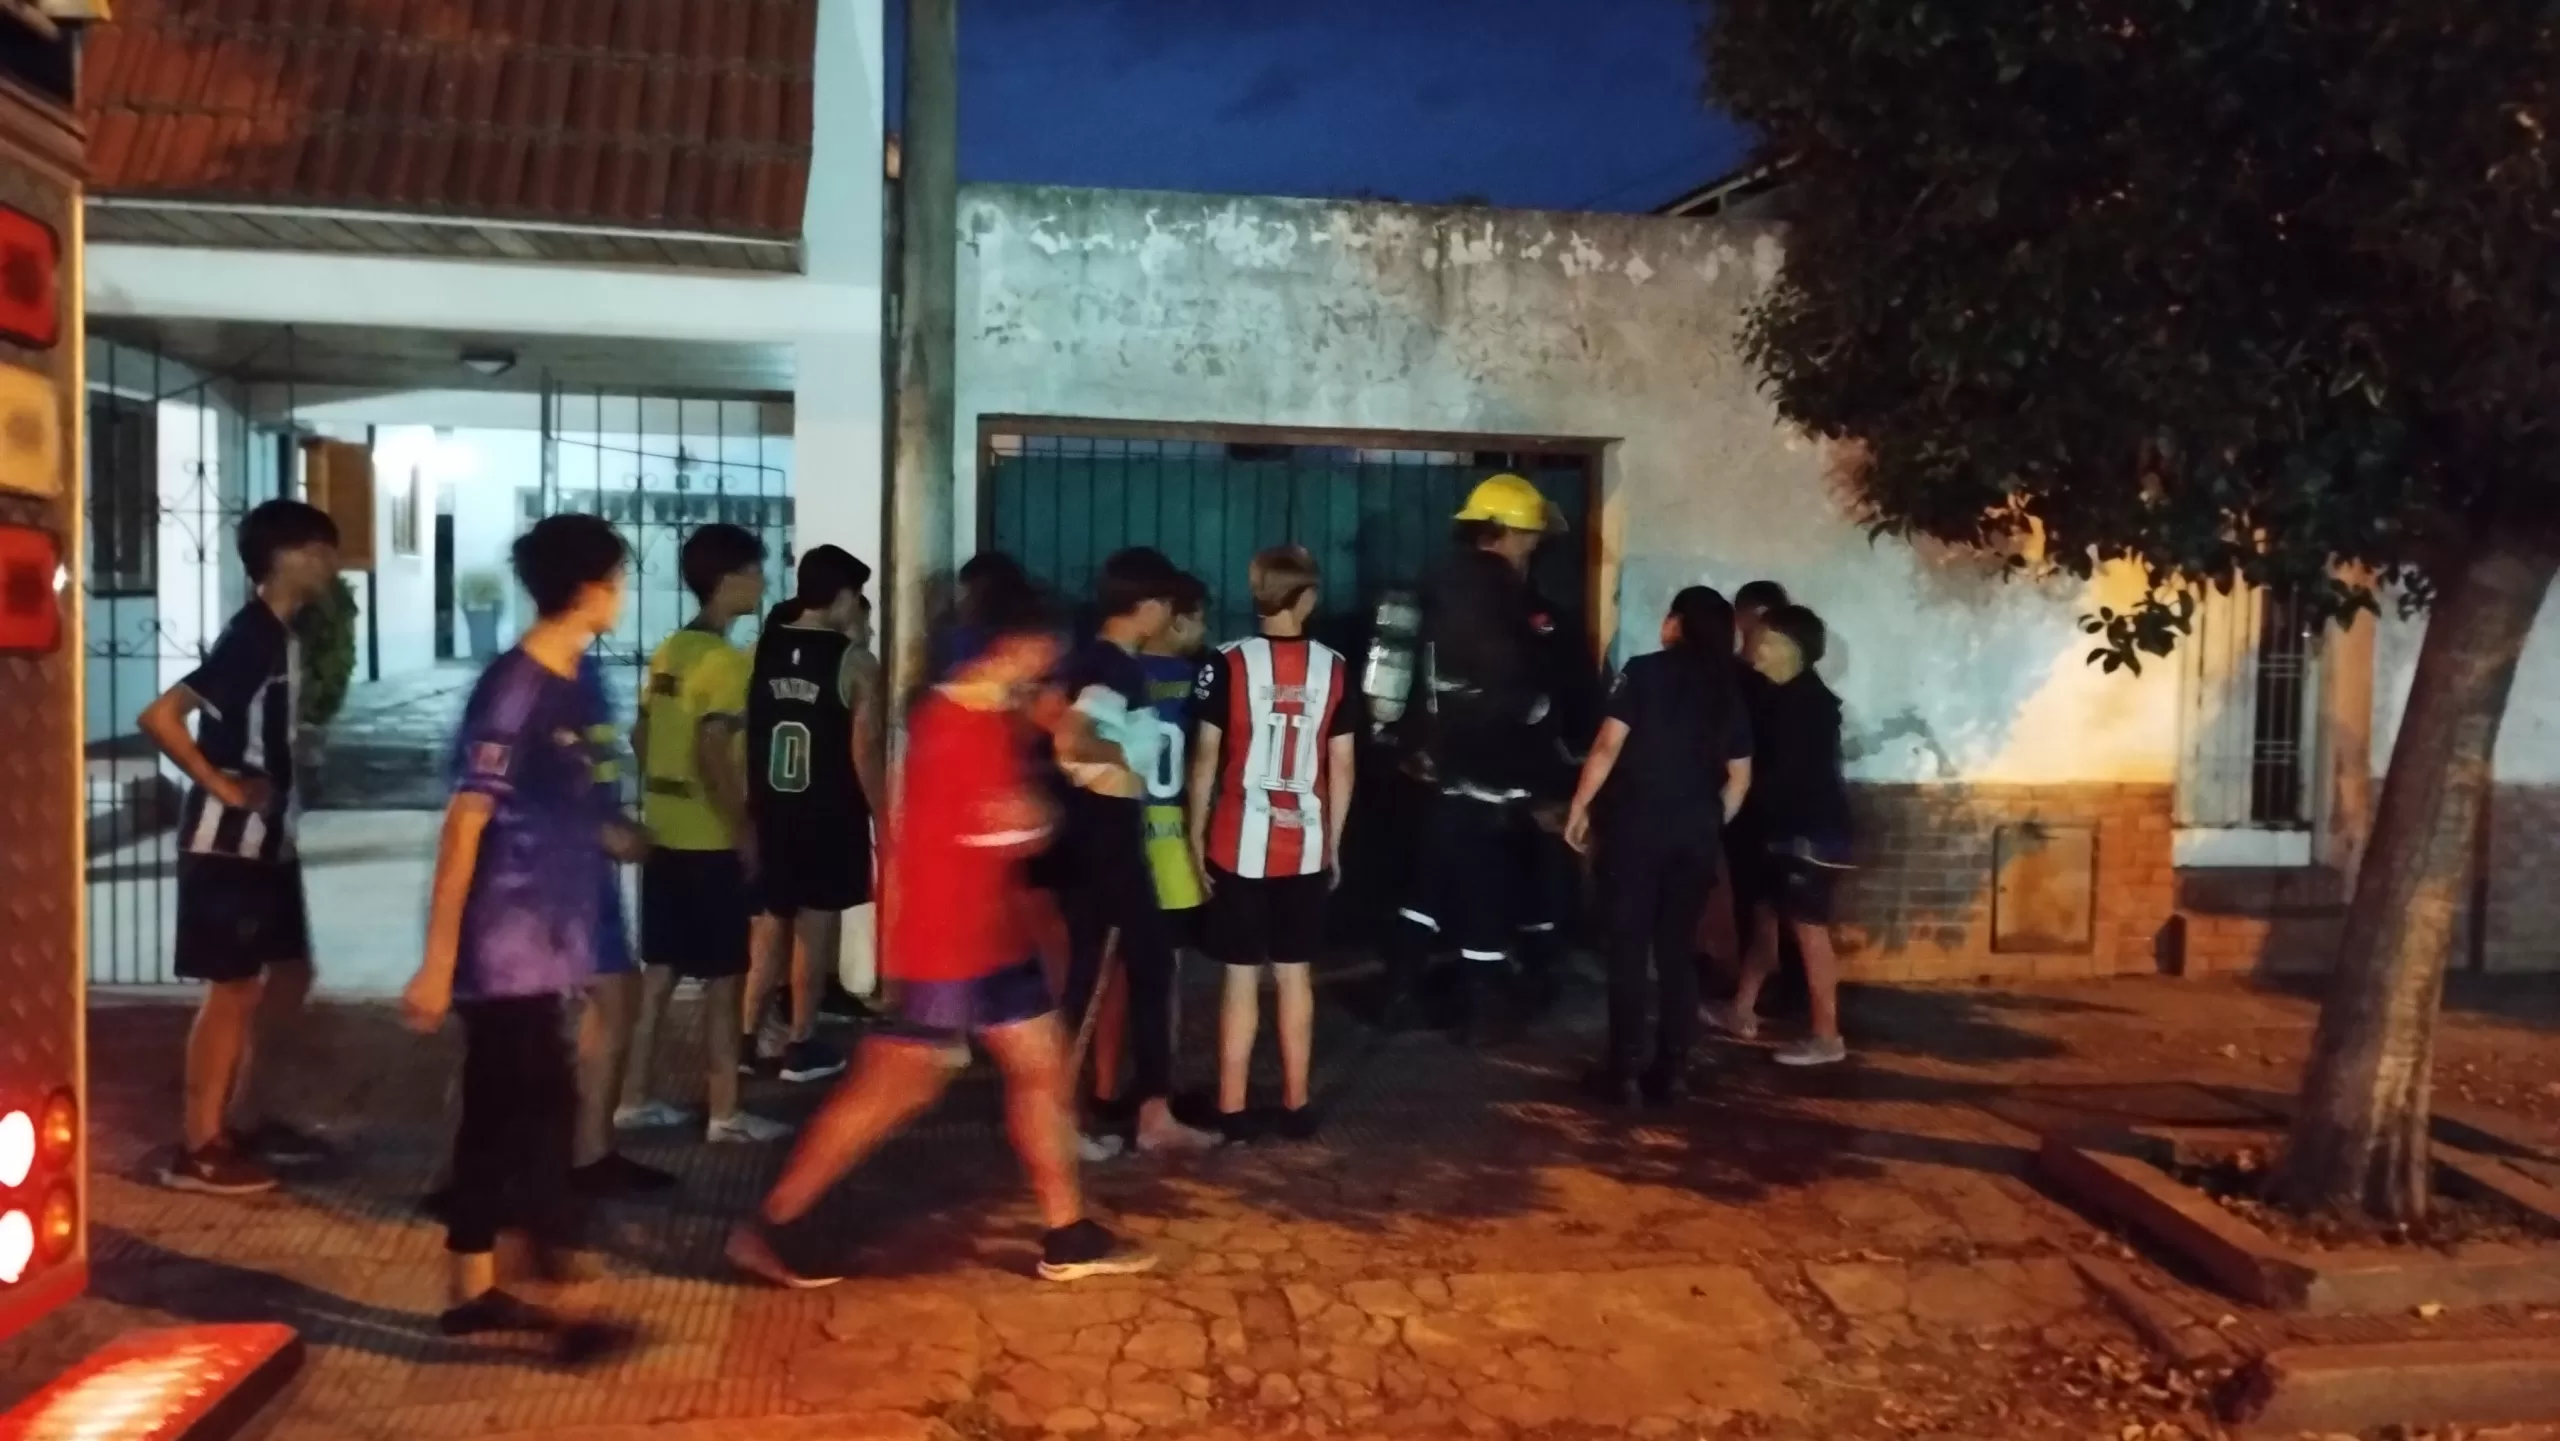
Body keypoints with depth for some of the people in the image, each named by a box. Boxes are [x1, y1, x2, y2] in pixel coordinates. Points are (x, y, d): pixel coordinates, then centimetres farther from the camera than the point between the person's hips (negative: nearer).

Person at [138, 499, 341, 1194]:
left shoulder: (283, 636, 11)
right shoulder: (249, 638, -18)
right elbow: (159, 716, -26)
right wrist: (221, 787, -19)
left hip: (269, 840, 9)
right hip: (228, 845, -9)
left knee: (291, 974, 15)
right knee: (233, 988, -2)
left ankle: (248, 1120, 27)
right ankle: (198, 1149, 9)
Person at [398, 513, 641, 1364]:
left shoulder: (570, 689, 9)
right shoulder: (514, 691, -17)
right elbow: (464, 827, -18)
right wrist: (436, 961, -18)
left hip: (543, 946, 8)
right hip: (507, 949, -8)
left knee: (500, 1116, 14)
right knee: (543, 1117, -4)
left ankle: (475, 1292, 25)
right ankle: (565, 1307, 4)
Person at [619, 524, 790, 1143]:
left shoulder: (669, 651, 10)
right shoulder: (725, 661, -17)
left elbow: (641, 738, 15)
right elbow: (713, 757, -24)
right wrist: (745, 831, -17)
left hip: (665, 833, 8)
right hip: (710, 841, -8)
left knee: (659, 970, 15)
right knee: (725, 977, 1)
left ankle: (634, 1099, 21)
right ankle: (726, 1113, 8)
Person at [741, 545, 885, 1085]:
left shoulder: (761, 650, 3)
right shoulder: (854, 662, -10)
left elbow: (742, 736, 6)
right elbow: (865, 748, -13)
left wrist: (750, 803, 15)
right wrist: (883, 814, -3)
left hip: (769, 810, 5)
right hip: (829, 815, -4)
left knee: (771, 923, 15)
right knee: (816, 925, 5)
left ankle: (746, 1040, 16)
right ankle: (801, 1047, 11)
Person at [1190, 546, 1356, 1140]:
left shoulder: (1228, 663, -7)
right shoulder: (1333, 668, 0)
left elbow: (1206, 757, -6)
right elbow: (1342, 766, 3)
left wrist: (1196, 834, 3)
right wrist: (1334, 843, 13)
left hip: (1240, 845, -2)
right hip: (1305, 847, 2)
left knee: (1241, 979, 5)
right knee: (1296, 976, 12)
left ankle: (1230, 1113, 11)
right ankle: (1295, 1108, 20)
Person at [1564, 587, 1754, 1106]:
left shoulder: (1645, 671, -4)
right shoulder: (1728, 692, 9)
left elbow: (1608, 746, -10)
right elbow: (1739, 777, 10)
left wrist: (1579, 808, -3)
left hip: (1637, 822, -4)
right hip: (1695, 831, 4)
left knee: (1629, 947, 2)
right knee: (1677, 950, 10)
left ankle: (1625, 1070, 3)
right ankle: (1671, 1070, 12)